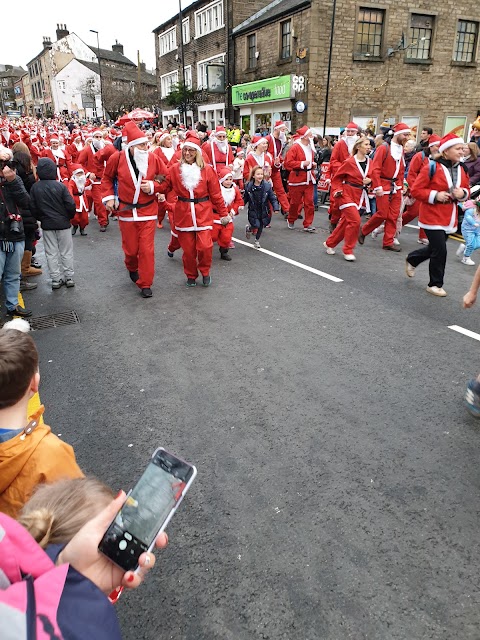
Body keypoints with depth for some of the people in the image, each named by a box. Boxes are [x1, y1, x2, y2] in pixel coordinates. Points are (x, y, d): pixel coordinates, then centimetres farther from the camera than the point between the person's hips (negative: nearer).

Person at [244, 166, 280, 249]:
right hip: (253, 210, -2)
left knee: (261, 226, 11)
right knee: (256, 225, -12)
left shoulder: (267, 185, -9)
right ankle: (249, 228, 24)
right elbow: (245, 198, 4)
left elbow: (272, 198, -5)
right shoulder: (248, 186, -7)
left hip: (264, 210, 2)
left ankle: (257, 240, 34)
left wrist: (276, 207, -13)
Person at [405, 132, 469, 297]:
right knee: (440, 251, -8)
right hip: (432, 217, -7)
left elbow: (466, 191, 16)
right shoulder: (432, 167, -12)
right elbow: (416, 190, -12)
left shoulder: (461, 169, 8)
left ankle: (412, 260, 44)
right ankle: (435, 285, 8)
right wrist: (435, 195, -21)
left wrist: (463, 194, -7)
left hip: (449, 218, 7)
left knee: (434, 248, 16)